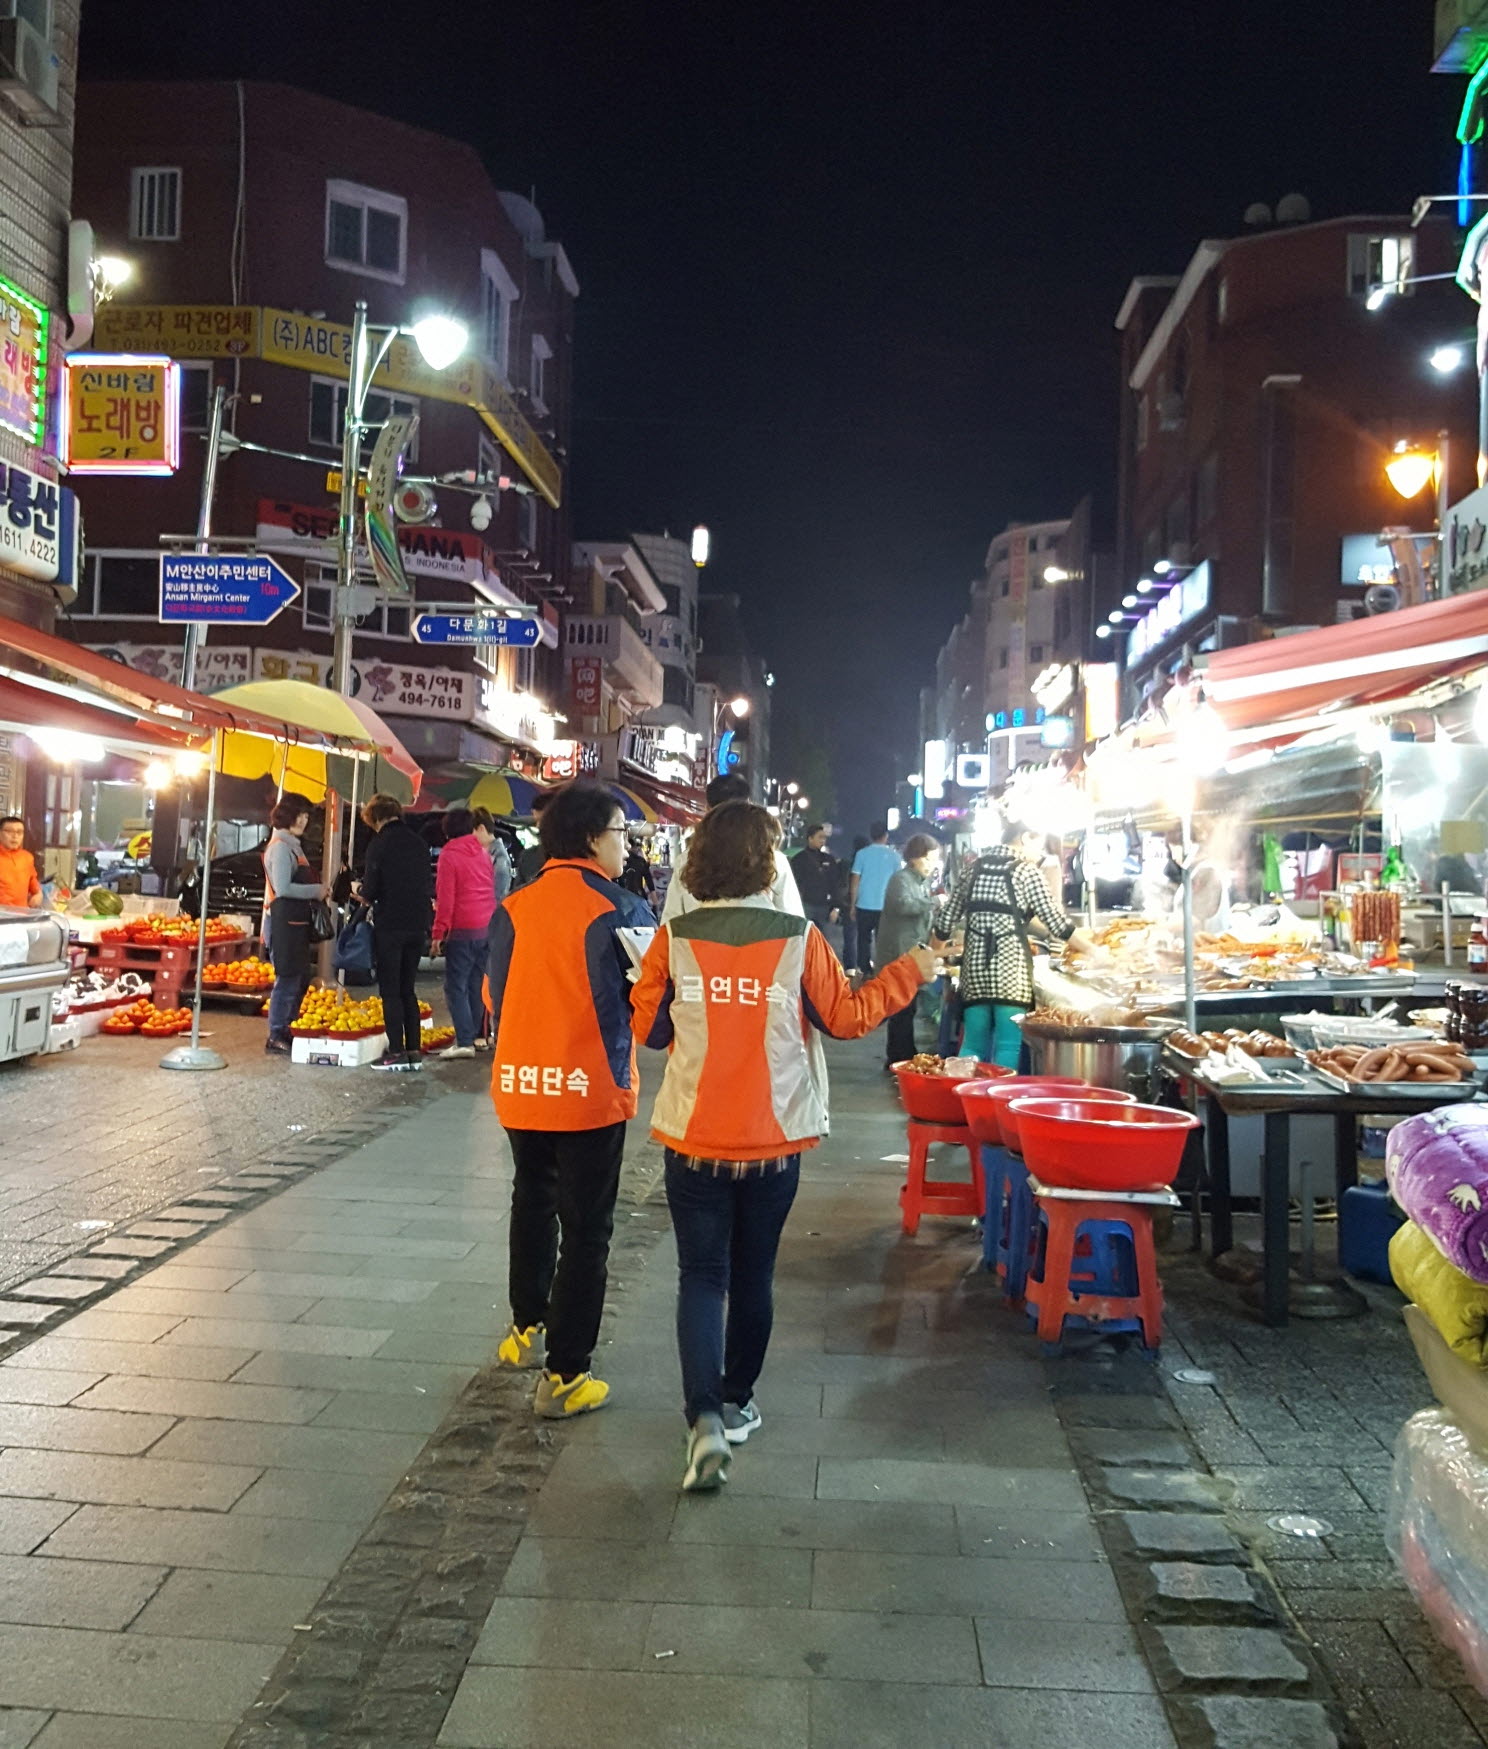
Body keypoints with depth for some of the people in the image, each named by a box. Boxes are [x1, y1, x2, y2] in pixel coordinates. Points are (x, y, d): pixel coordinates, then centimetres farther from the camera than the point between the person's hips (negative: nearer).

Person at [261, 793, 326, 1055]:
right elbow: (283, 888, -21)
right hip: (285, 922, -10)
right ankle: (276, 1038, 1)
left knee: (300, 979, 15)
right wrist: (316, 890, -14)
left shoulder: (292, 846, 19)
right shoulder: (280, 847, -12)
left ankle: (287, 1032, 24)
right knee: (287, 979, -5)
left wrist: (317, 890, 6)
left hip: (297, 922, 10)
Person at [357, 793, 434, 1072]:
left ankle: (397, 1051, -1)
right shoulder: (418, 843, 8)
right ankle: (414, 1050, 11)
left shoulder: (379, 845, -9)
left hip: (389, 926, -6)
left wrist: (360, 892, 10)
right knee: (407, 989, 13)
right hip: (417, 925, 6)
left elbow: (370, 892, -11)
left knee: (390, 990, 1)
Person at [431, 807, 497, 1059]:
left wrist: (438, 932, -8)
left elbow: (445, 898, -12)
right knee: (477, 983, 14)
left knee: (456, 986, -6)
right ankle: (478, 1034, 18)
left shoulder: (449, 856, -7)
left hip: (462, 930, -6)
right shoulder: (483, 853, 11)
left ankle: (465, 1041, -13)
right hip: (487, 928, 7)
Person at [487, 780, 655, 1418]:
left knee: (533, 1205, 25)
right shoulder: (621, 910, -12)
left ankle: (526, 1329, 39)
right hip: (591, 1092, -5)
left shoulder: (513, 909, -1)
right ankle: (565, 1375, 8)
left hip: (519, 1087, 5)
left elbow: (497, 999, 6)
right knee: (586, 1230, 4)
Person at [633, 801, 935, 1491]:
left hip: (694, 1137, 0)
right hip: (775, 1138, 0)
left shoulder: (675, 938, -9)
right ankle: (736, 1402, 30)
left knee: (701, 1275, 7)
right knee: (753, 1273, 17)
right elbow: (846, 1017, 1)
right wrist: (910, 971, 13)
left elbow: (648, 1028, 0)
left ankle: (705, 1417, -7)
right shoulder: (798, 939, -10)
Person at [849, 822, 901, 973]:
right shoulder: (894, 855, 0)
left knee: (864, 940, 8)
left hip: (864, 905, 0)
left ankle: (864, 972, 7)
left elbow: (855, 882, -1)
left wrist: (852, 904, 7)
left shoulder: (862, 853, -1)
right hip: (885, 906, 0)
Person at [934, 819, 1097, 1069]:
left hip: (975, 966, 5)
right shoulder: (1026, 871, -3)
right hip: (1010, 968, -5)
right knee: (1008, 1047, -1)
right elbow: (1058, 924, -6)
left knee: (973, 1046, 10)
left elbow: (946, 920, 13)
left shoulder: (973, 867, 12)